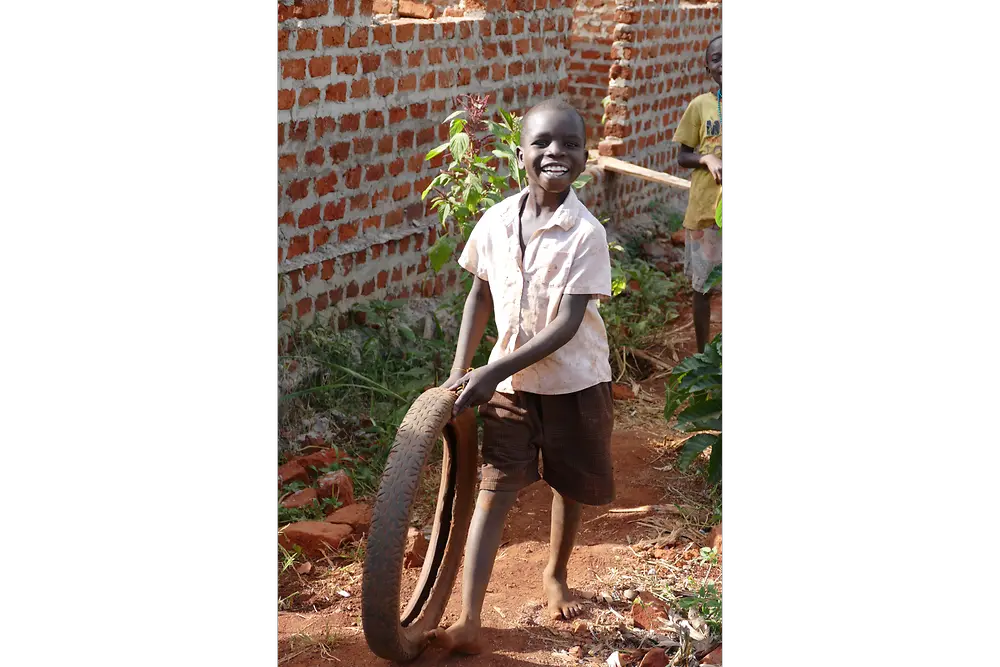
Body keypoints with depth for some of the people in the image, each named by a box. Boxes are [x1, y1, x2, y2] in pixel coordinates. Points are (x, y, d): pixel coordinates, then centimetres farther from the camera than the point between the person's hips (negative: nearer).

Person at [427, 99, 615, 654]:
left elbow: (567, 324, -23)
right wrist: (460, 370, -1)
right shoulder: (495, 222, -9)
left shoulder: (586, 233, -20)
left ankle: (555, 574, 44)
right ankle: (469, 623, -5)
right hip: (509, 381, 2)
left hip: (575, 381, -1)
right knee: (494, 489, -4)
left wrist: (494, 371, -28)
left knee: (570, 485, 16)